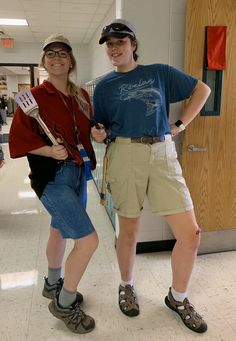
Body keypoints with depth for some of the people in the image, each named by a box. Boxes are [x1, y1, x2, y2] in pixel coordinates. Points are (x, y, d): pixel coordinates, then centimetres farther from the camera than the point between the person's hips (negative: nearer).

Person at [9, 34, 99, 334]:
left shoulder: (81, 95, 8)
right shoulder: (34, 97, -9)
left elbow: (88, 130, 19)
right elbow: (18, 139, -9)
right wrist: (49, 151, -21)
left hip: (78, 172, 7)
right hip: (52, 176, -7)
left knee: (61, 230, 22)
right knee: (88, 240, -12)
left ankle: (53, 284, 46)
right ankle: (64, 303, 12)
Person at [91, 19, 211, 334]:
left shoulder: (159, 72, 10)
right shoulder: (104, 86, 9)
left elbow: (202, 89, 16)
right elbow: (101, 130, 10)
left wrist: (180, 124, 6)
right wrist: (99, 134, -13)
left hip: (163, 154, 2)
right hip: (124, 155, -1)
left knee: (190, 233, -1)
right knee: (129, 230, 8)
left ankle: (178, 297, 22)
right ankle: (127, 286, 36)